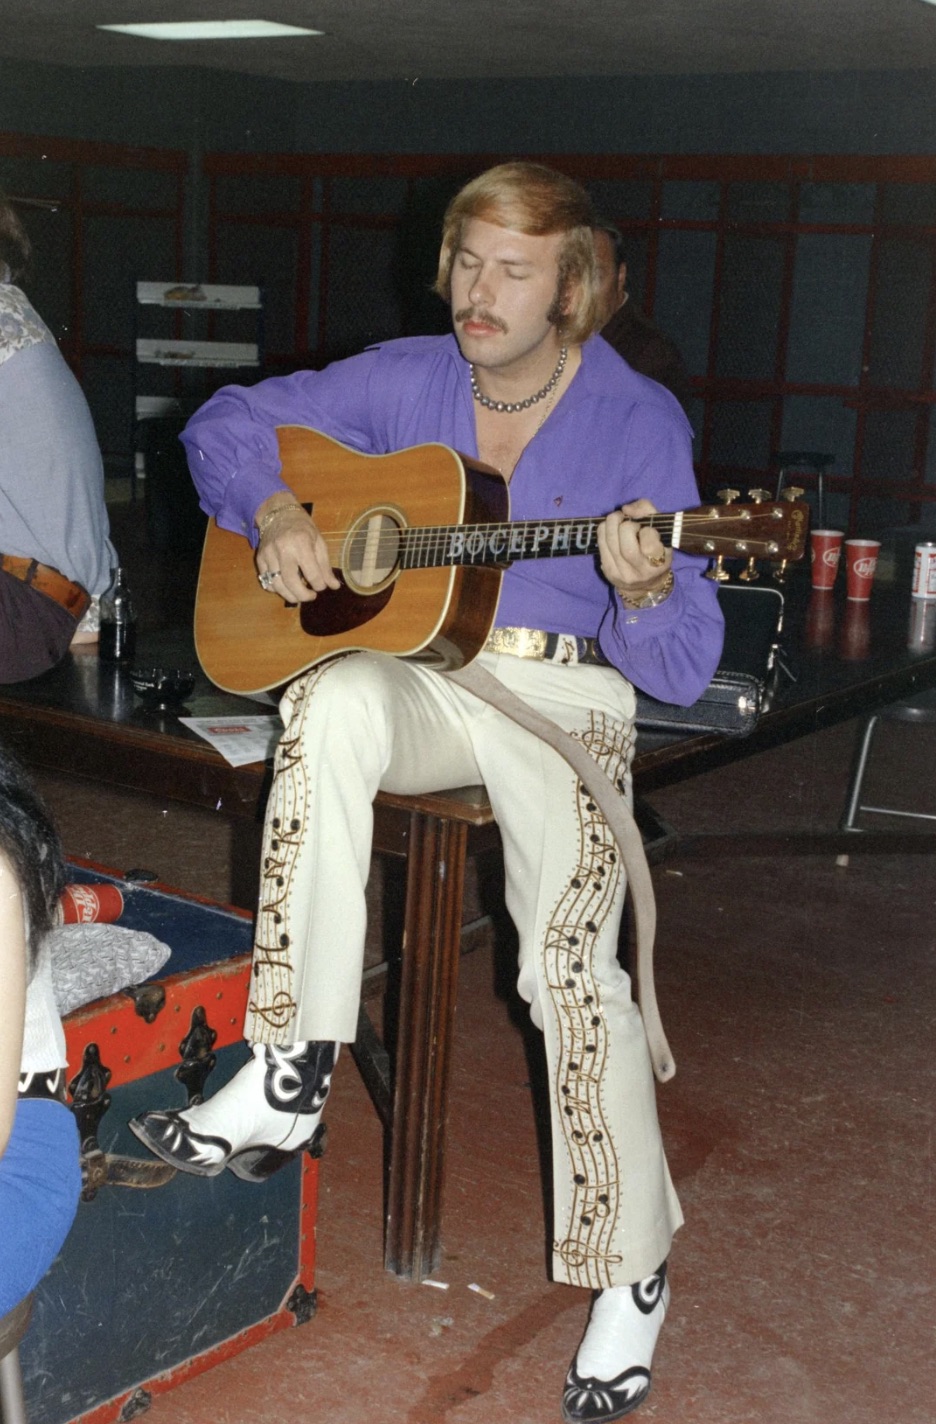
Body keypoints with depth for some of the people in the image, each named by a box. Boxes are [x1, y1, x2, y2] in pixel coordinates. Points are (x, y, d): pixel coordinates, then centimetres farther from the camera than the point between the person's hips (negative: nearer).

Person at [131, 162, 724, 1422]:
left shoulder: (639, 421, -3)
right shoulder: (405, 381, 8)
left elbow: (685, 667, -7)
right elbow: (229, 424, 17)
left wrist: (644, 591, -30)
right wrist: (275, 516, -4)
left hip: (568, 693, -2)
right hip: (416, 675, 3)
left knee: (567, 958, -26)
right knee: (334, 702, -35)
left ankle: (632, 1269, -5)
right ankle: (290, 1073, -32)